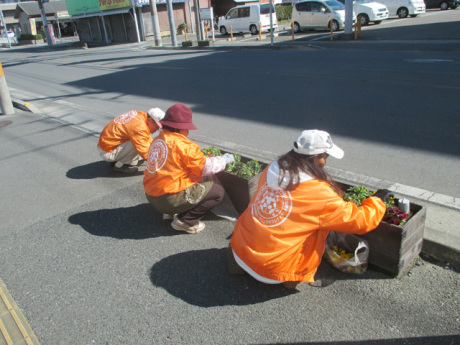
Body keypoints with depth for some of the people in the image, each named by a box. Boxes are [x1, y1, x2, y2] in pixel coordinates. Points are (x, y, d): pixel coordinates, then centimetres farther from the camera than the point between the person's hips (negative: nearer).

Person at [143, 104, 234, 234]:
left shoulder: (157, 140, 8)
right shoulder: (182, 145, -19)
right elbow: (206, 167, -14)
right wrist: (224, 160, 4)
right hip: (169, 200, -9)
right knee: (217, 191, -1)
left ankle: (172, 212, 19)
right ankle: (184, 221, -1)